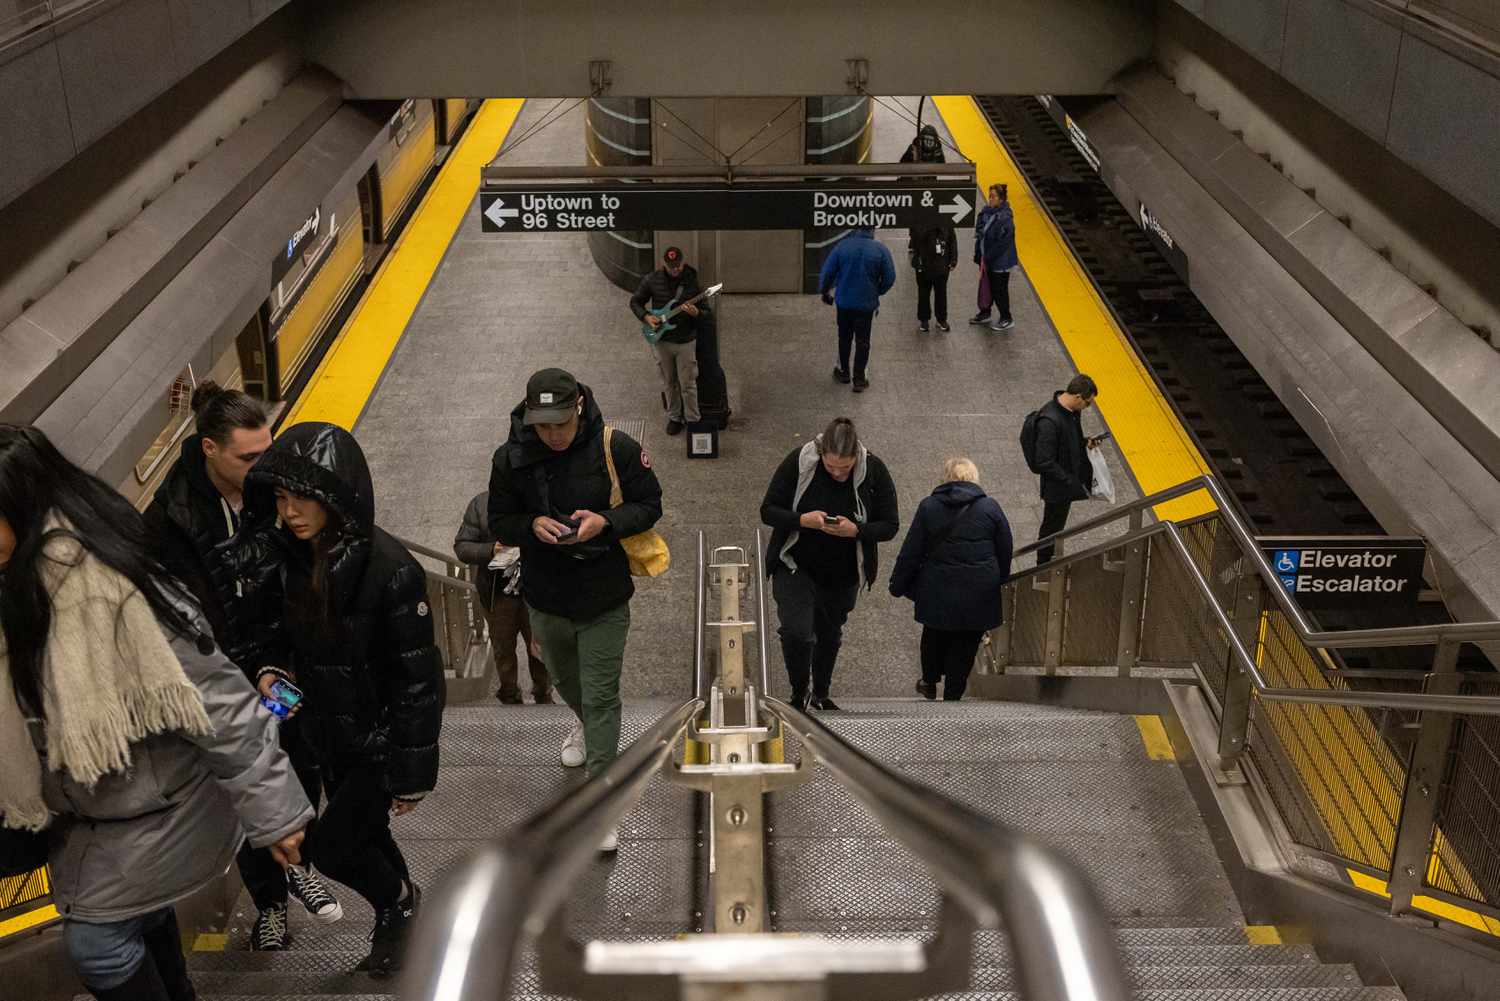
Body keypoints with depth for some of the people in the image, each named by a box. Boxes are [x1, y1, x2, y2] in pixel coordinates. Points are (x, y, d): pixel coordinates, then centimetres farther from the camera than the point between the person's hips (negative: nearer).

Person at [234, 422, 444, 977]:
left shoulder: (390, 570, -28)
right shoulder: (284, 555, -10)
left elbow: (417, 678, -22)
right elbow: (279, 630, 9)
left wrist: (411, 773, -17)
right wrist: (271, 669, -13)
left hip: (381, 737, -6)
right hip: (328, 731, 6)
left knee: (329, 844, -1)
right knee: (363, 833, 21)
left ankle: (400, 901, 30)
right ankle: (400, 925, 47)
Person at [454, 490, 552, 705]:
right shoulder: (481, 502, -2)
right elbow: (461, 546, -1)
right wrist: (490, 550, -19)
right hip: (497, 593, 1)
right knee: (503, 649, 13)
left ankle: (543, 695, 31)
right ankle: (510, 698, 32)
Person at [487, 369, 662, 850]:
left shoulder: (615, 448, -17)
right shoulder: (511, 458, -12)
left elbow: (649, 504, -7)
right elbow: (499, 522, -1)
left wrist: (605, 521, -26)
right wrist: (533, 525, -24)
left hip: (605, 598, -3)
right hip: (545, 597, 3)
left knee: (601, 697, -1)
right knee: (565, 679, 27)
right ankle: (584, 723, 62)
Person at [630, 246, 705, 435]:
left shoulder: (692, 281, -9)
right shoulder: (652, 280, -6)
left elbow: (706, 311, -4)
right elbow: (635, 302, 6)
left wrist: (695, 312, -26)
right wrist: (646, 317, -11)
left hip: (686, 341, -2)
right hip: (662, 340, 2)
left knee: (687, 384, 3)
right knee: (669, 383, 14)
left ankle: (693, 419, 18)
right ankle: (674, 418, 30)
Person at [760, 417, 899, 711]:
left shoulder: (874, 470, -13)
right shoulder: (798, 461, -17)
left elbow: (889, 526, -9)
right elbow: (768, 511, -11)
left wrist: (856, 530, -28)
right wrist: (802, 520, -30)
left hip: (842, 573, 2)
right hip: (795, 566, -2)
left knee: (830, 633, 17)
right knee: (797, 631, -17)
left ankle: (821, 693, 40)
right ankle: (798, 694, 8)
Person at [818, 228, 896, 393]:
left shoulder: (843, 246, -10)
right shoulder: (880, 249, -11)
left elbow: (827, 273, -7)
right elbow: (890, 278, -5)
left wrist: (824, 292, 11)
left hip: (844, 302, 1)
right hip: (867, 304, -1)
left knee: (844, 338, 19)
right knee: (862, 341, 8)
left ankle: (843, 372, 31)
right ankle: (860, 379, 9)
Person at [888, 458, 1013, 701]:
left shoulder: (928, 506, 0)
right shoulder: (990, 507, 1)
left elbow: (911, 551, 0)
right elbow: (1005, 551, 6)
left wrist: (898, 584, 7)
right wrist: (999, 580, 19)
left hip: (937, 589, 1)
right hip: (979, 593, -1)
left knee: (935, 634, 23)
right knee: (966, 642, 8)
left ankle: (929, 681, 30)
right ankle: (953, 693, 9)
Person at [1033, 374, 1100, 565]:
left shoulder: (1072, 410, -5)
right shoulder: (1049, 421, -33)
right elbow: (1045, 463, -30)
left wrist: (1085, 443, -2)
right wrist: (1072, 483, -25)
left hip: (1070, 479, 8)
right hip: (1057, 487, -8)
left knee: (1056, 527, 25)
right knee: (1052, 527, 12)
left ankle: (1052, 560, 44)